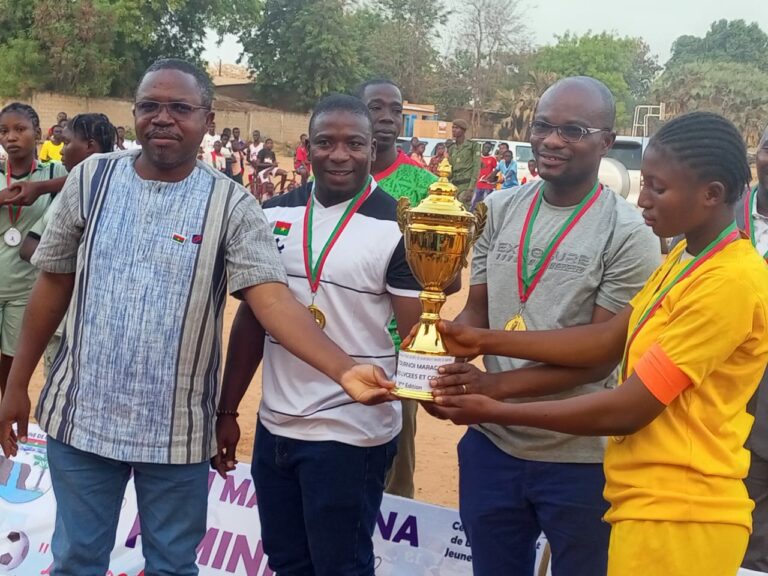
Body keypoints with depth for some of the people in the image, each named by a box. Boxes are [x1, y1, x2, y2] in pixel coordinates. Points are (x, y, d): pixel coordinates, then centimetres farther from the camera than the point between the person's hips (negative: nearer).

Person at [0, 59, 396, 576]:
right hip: (81, 414, 2)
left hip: (178, 427, -1)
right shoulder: (92, 178, -1)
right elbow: (55, 283, 5)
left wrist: (344, 370, -34)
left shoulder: (231, 205, -9)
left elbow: (272, 299, -19)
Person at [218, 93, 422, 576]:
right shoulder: (274, 214, 4)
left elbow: (414, 335, -9)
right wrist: (228, 410, 10)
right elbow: (252, 317, 10)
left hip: (352, 433, -5)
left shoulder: (398, 227, -10)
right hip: (274, 425, 5)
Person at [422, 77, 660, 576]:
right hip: (490, 445, 4)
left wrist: (492, 387, -24)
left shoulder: (627, 235, -13)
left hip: (579, 459, -4)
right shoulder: (499, 211, 2)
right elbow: (476, 311, 7)